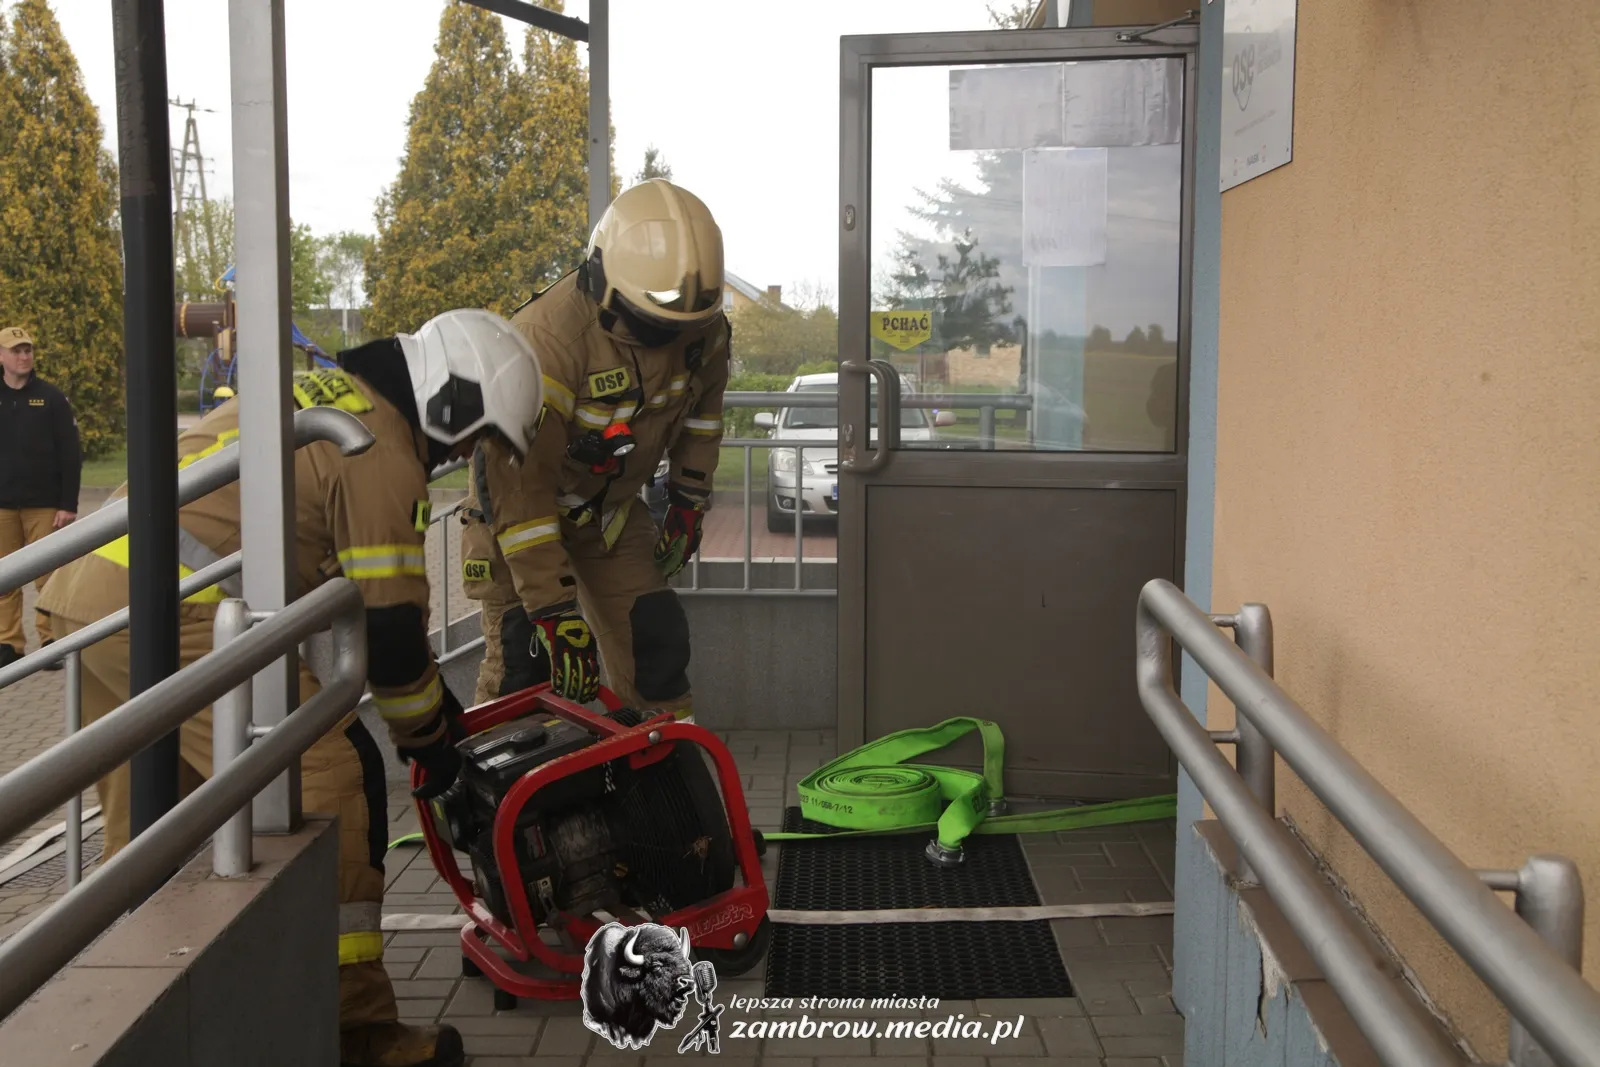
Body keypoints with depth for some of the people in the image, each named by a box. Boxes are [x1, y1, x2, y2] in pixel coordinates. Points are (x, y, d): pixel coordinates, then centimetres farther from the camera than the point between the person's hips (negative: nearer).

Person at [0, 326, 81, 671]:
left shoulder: (52, 398, 1)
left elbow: (71, 456, -1)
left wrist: (68, 505, -7)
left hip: (44, 505, -2)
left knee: (48, 577, -2)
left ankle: (52, 642, 5)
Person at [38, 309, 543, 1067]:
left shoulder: (317, 393, 22)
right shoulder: (384, 453, -7)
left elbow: (359, 595, 28)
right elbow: (389, 626, -7)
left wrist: (436, 705, 31)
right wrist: (429, 736, 11)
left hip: (91, 585, 10)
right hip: (179, 614, -10)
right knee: (332, 781, -6)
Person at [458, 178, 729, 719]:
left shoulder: (703, 326, -14)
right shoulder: (549, 338, -35)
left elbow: (702, 409, 10)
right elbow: (519, 477, -34)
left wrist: (688, 502, 6)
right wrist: (554, 610, -34)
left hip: (611, 507, 5)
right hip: (518, 506, -5)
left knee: (657, 647, 0)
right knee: (524, 666, -9)